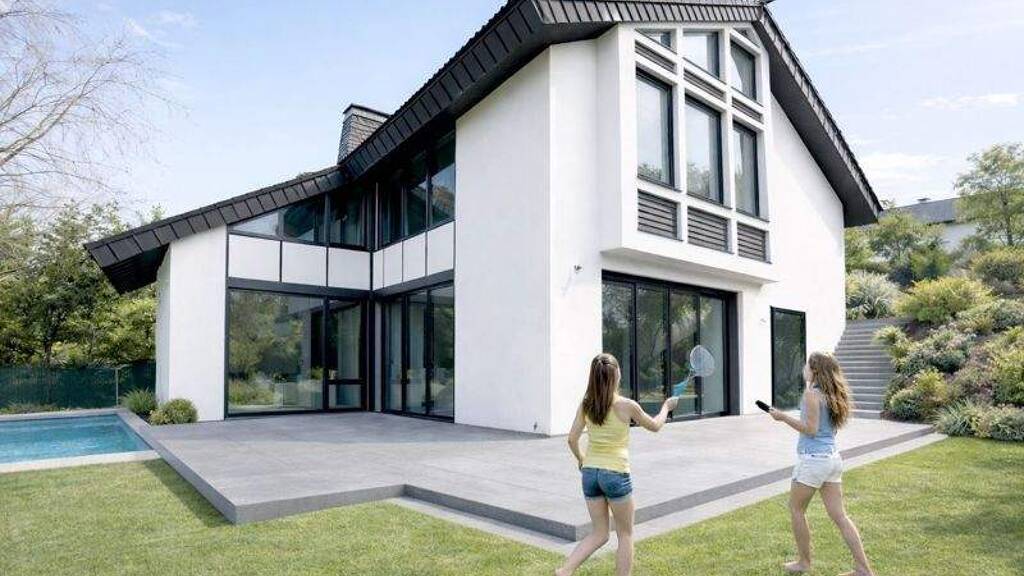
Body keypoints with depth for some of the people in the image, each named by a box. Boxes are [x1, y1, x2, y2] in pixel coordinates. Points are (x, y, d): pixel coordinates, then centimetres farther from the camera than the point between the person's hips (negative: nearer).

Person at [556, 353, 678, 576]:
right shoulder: (626, 405, -12)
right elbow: (654, 426, 5)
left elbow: (572, 439, 1)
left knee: (599, 534, 16)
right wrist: (666, 407, 22)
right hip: (616, 474, -5)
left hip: (589, 472, 5)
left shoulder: (586, 405, -1)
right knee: (625, 535, 14)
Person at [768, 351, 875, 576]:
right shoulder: (831, 394, 10)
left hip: (813, 459, -8)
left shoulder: (812, 393, -15)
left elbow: (811, 429, -18)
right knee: (839, 515, 10)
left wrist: (783, 417, -11)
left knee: (796, 509, 9)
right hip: (832, 458, 8)